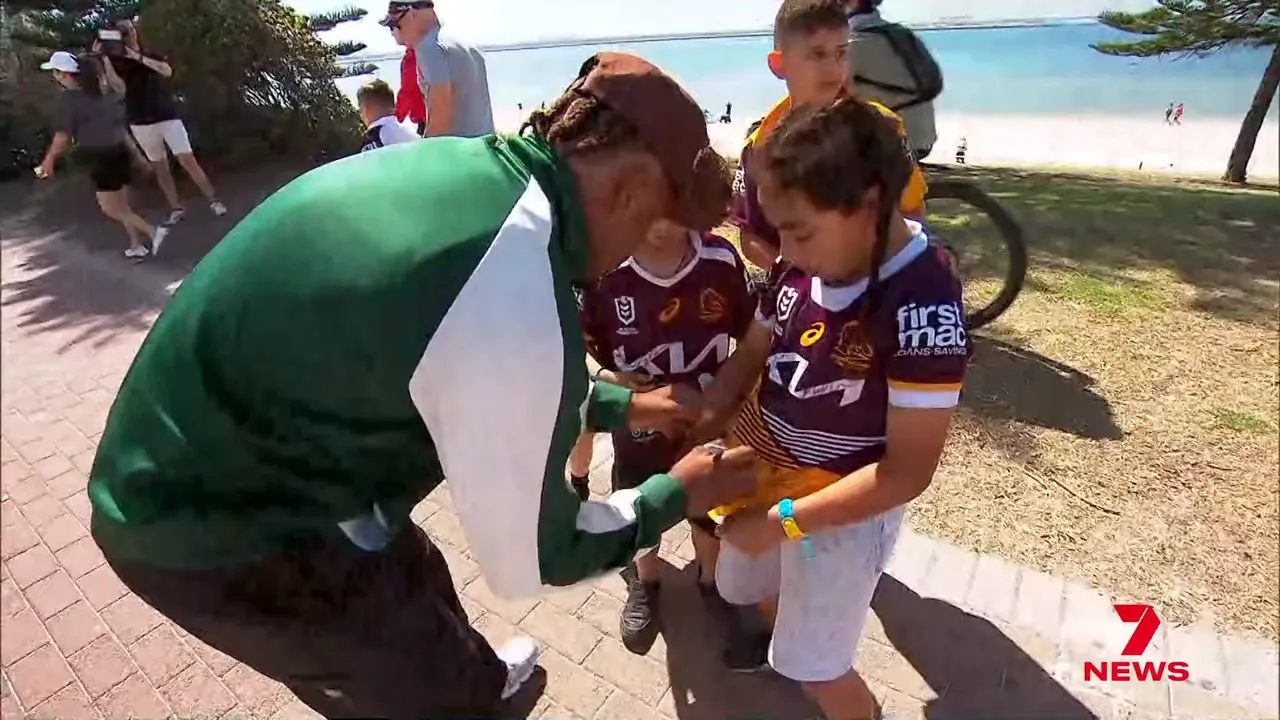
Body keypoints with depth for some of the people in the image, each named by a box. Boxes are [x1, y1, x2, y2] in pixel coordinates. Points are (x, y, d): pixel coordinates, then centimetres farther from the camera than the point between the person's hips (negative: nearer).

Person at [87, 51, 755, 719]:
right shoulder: (518, 305, -34)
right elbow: (527, 558, -17)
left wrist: (624, 405, 14)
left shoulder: (458, 167, -6)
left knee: (416, 579, 29)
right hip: (217, 535, -8)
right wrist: (675, 497, -3)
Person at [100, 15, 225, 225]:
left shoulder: (151, 54, 12)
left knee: (188, 160, -9)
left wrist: (138, 57, -16)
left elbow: (167, 71, -10)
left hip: (167, 114, 0)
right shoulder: (116, 61, 5)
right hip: (141, 121, 0)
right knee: (160, 167, 4)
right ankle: (176, 207, 8)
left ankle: (213, 200, -5)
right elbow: (120, 87, -13)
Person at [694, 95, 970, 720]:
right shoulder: (799, 266, -12)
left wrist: (783, 520, -26)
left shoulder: (923, 305, -30)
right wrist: (694, 434, -11)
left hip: (845, 509, -6)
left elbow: (908, 470, -26)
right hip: (760, 476, 7)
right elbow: (751, 353, 1)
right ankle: (787, 636, 63)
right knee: (742, 587, 31)